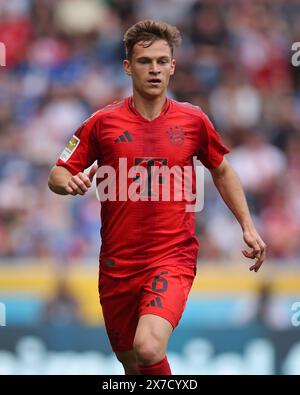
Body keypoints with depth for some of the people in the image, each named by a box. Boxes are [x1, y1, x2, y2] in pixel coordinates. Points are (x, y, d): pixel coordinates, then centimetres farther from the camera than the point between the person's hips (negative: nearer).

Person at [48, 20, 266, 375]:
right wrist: (71, 182, -18)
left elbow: (222, 171, 18)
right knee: (130, 364, 12)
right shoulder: (102, 122, 0)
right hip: (118, 262, 2)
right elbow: (57, 175, 5)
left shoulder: (193, 121, 2)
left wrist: (247, 226, 12)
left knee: (148, 349, -28)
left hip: (173, 258, -2)